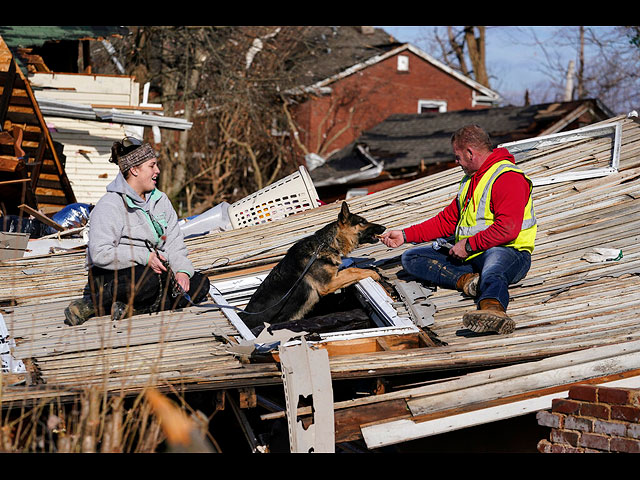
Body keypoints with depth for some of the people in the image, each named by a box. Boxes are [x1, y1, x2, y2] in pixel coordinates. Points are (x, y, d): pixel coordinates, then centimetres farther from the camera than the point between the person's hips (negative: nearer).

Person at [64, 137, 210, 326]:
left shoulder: (160, 200, 11)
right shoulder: (109, 206, -13)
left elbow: (174, 242, 8)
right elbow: (100, 254, -23)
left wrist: (182, 270, -12)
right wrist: (144, 257, -28)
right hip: (109, 278, -8)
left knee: (200, 284, -11)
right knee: (149, 280, -39)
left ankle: (131, 308, -22)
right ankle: (90, 304, -19)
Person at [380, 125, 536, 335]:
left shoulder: (508, 178, -10)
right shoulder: (470, 180, 22)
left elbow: (507, 229, -22)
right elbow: (447, 220, 27)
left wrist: (469, 244, -19)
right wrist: (405, 235, 21)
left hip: (507, 251, -10)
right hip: (467, 254, 10)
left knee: (492, 273, -45)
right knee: (411, 258, -2)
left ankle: (493, 309, -80)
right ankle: (467, 280, -25)